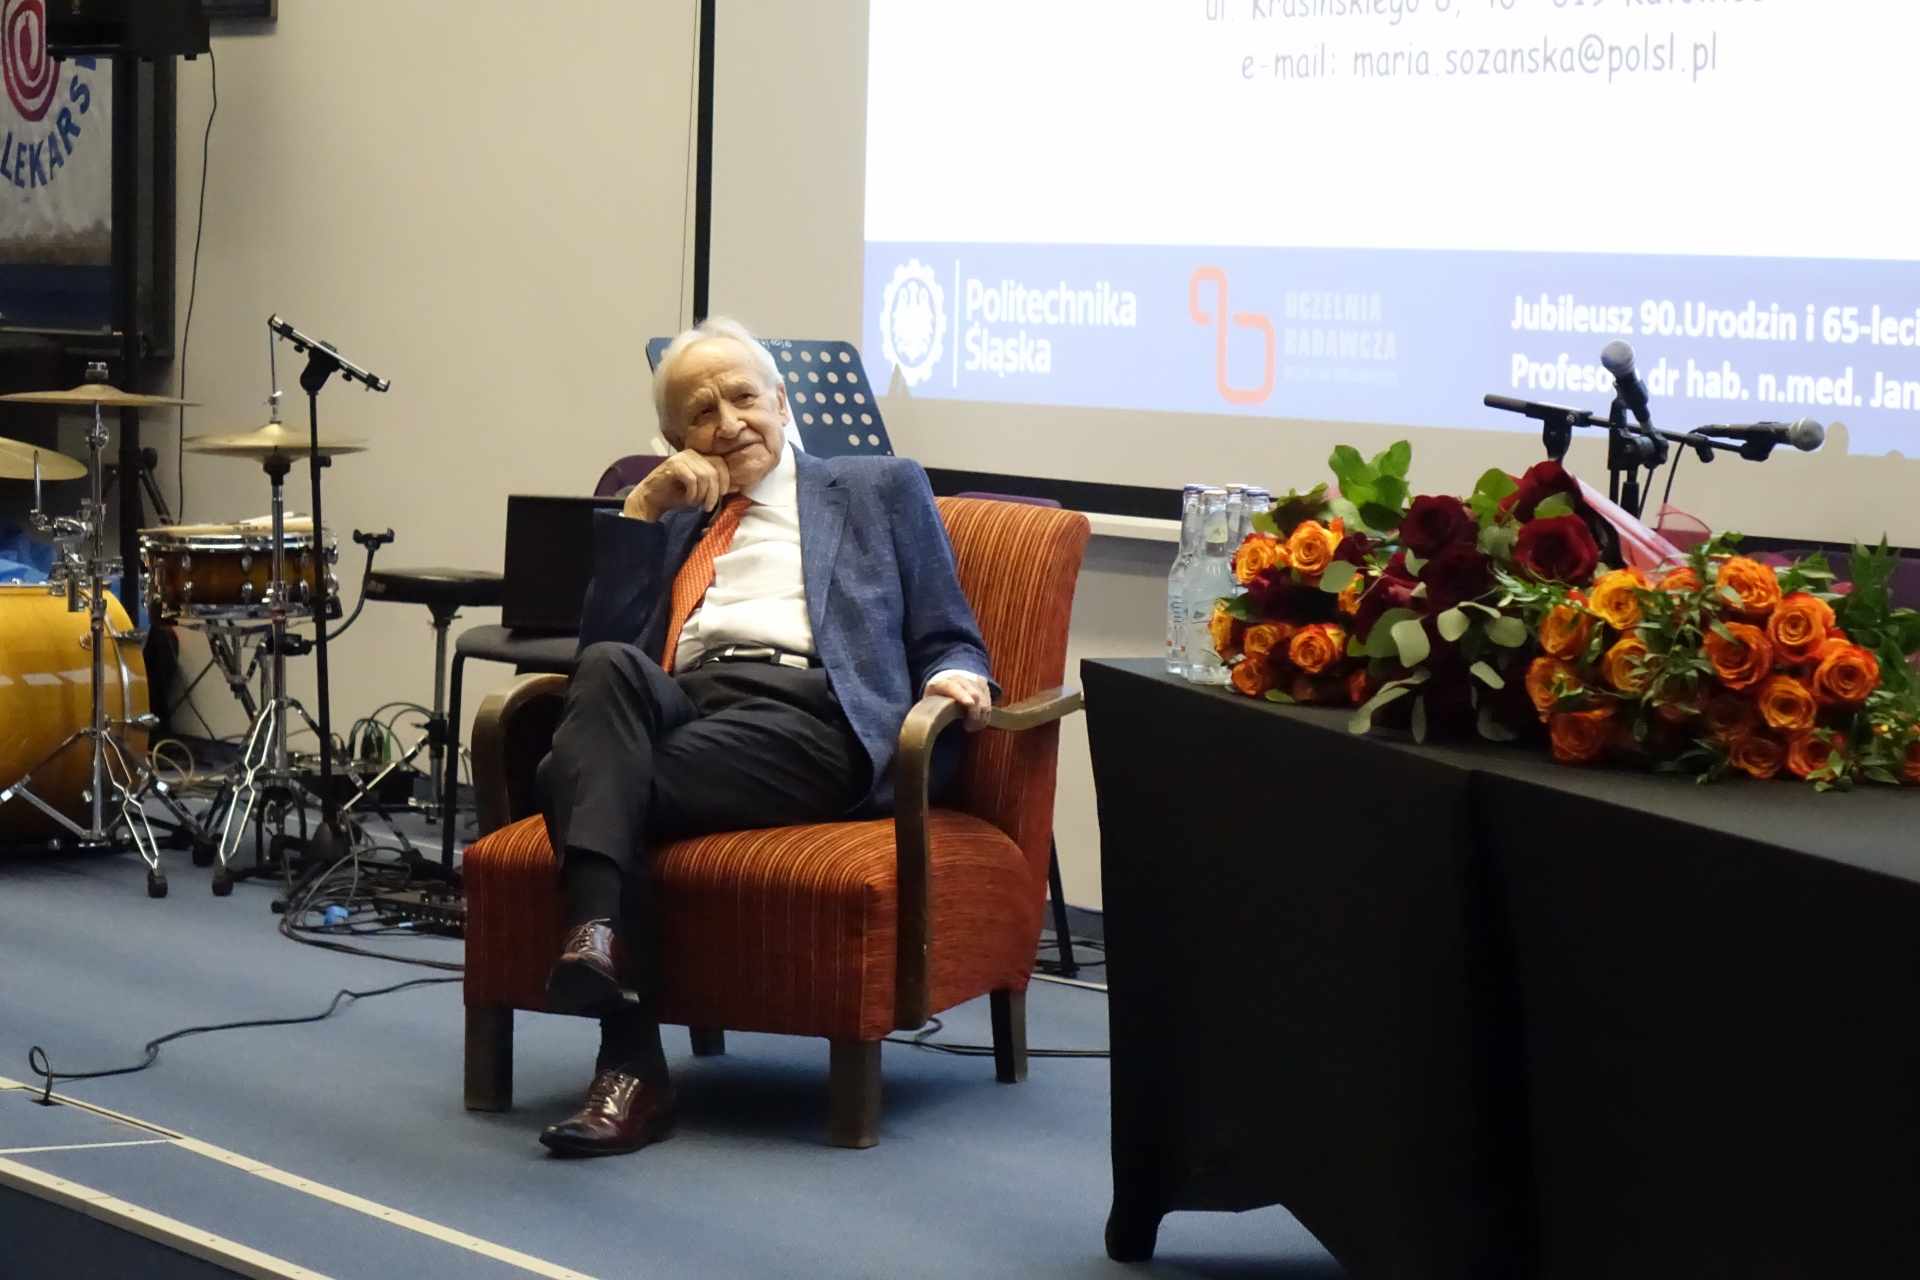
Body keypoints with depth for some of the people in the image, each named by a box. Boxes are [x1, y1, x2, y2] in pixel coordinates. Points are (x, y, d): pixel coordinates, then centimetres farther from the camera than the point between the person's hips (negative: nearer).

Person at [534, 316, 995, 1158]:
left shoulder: (880, 489, 25)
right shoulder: (670, 524, 32)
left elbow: (947, 639, 17)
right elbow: (601, 642, 17)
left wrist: (952, 676, -6)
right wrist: (643, 509, 11)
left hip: (813, 718, -3)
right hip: (679, 709, 3)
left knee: (575, 779, -30)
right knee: (610, 669, -35)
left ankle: (631, 1068, -37)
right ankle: (592, 930, -45)